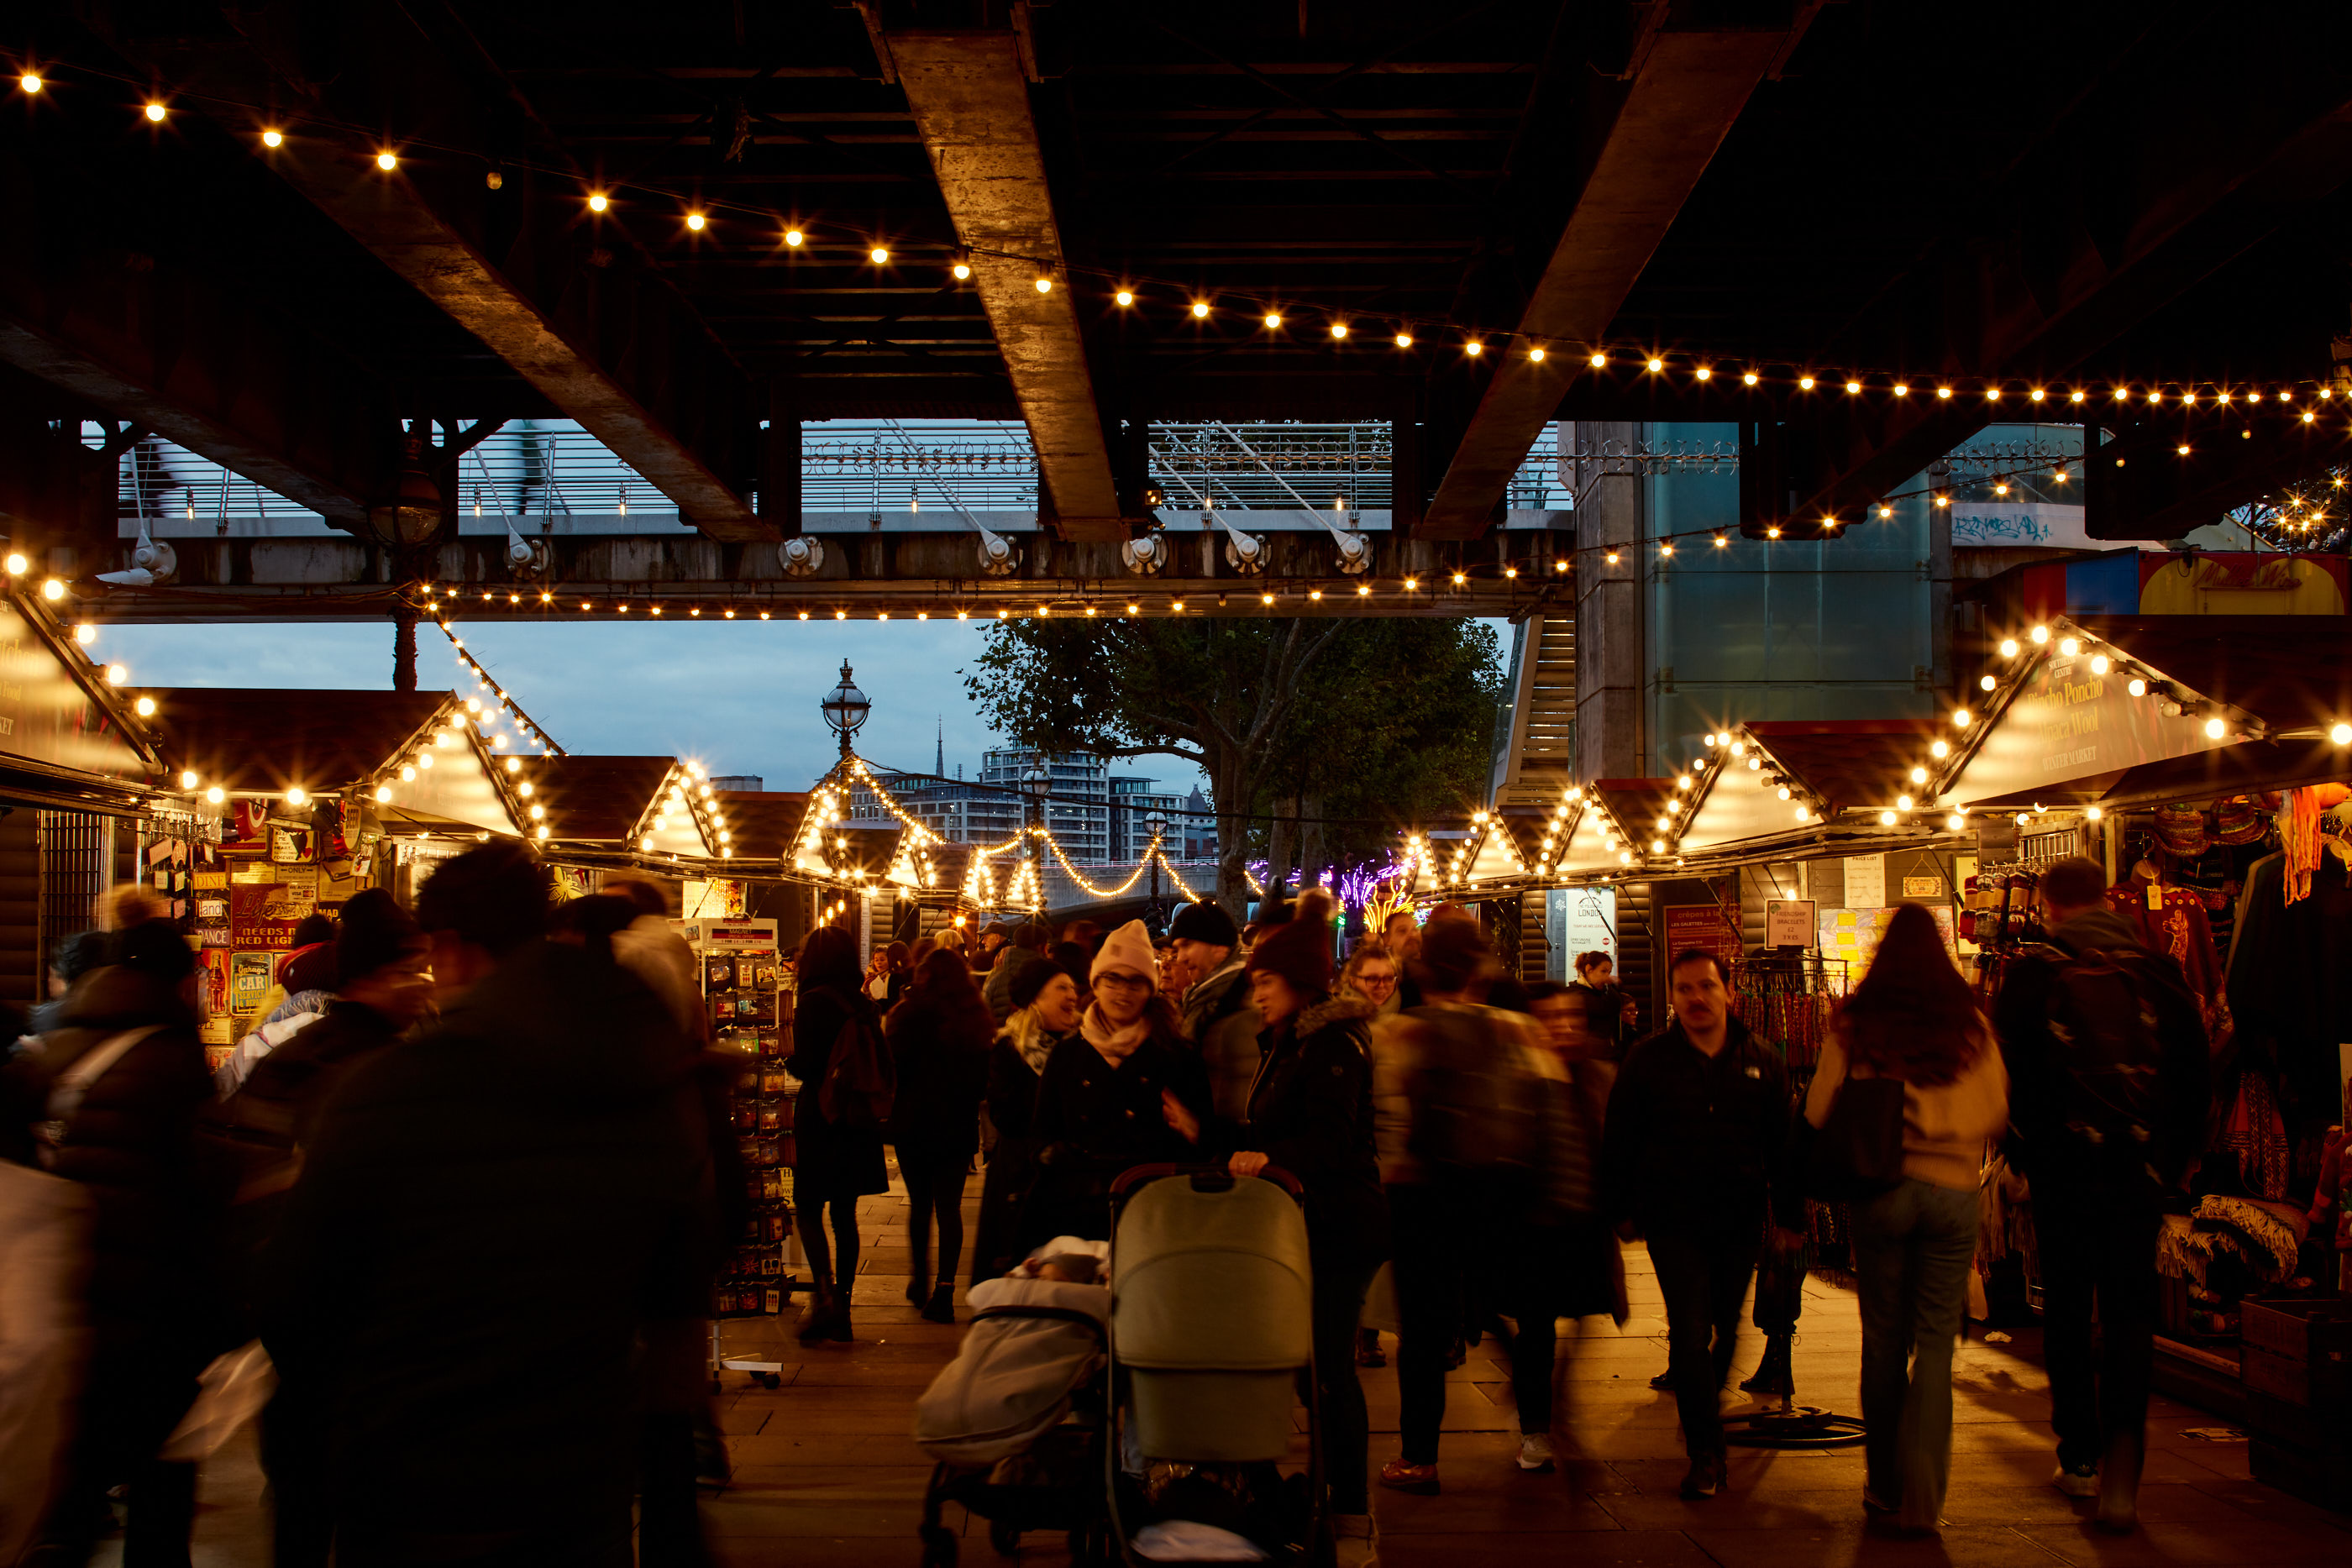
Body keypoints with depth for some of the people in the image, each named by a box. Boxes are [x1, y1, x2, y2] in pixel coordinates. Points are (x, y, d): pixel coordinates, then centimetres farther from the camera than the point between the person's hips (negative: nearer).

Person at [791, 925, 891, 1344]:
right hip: (858, 1120, 6)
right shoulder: (865, 1004, 5)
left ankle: (823, 1293, -15)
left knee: (808, 1207, 3)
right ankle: (841, 1309, 13)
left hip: (819, 1116, -6)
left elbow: (804, 1066, -16)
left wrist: (790, 1059, 4)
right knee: (845, 1213, 10)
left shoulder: (813, 1002, -13)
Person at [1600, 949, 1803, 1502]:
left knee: (1725, 1328, 14)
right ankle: (1707, 1452, -3)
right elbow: (1619, 1139, 2)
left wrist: (1789, 1216, 8)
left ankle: (1701, 1412, 39)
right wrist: (1619, 1207, 0)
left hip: (1739, 1219, 3)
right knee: (1689, 1330, -10)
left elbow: (1782, 1143, 8)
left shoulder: (1761, 1062, 3)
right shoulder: (1648, 1060, -3)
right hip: (1672, 1220, -3)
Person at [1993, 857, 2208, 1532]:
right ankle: (2122, 1464, -12)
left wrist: (2027, 1157, 8)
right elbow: (2195, 1076, 4)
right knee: (2130, 1312, 4)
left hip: (2065, 1166, -1)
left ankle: (2080, 1458, 17)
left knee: (2067, 1312, 11)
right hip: (2142, 1167, 1)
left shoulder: (2033, 972, -4)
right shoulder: (2157, 969, 3)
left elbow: (2011, 1074, -5)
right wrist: (2173, 1159, 12)